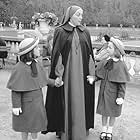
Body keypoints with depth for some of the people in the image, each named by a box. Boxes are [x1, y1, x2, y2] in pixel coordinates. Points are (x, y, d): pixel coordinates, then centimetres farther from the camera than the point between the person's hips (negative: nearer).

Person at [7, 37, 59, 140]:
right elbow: (15, 89, -20)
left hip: (37, 99, 7)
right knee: (25, 123, 12)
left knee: (36, 121, 19)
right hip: (26, 102, -6)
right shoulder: (20, 68, -23)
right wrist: (16, 105, -18)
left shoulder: (36, 63, -1)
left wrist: (53, 82, 20)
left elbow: (42, 79, 15)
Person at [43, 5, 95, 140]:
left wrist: (91, 74, 3)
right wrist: (58, 76, -11)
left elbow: (90, 54, 8)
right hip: (66, 73, -3)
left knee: (81, 101, 9)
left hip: (81, 73, 3)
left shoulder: (85, 32, 8)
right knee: (65, 102, 4)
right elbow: (56, 53, -6)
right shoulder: (60, 31, -3)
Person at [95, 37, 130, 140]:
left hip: (114, 93, -4)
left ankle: (110, 130, 31)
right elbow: (99, 75, 9)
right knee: (104, 111, 14)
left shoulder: (121, 65, -16)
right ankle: (104, 129, 32)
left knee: (113, 112, 12)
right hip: (104, 91, 4)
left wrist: (121, 96, -15)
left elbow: (122, 83, -13)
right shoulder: (105, 62, -2)